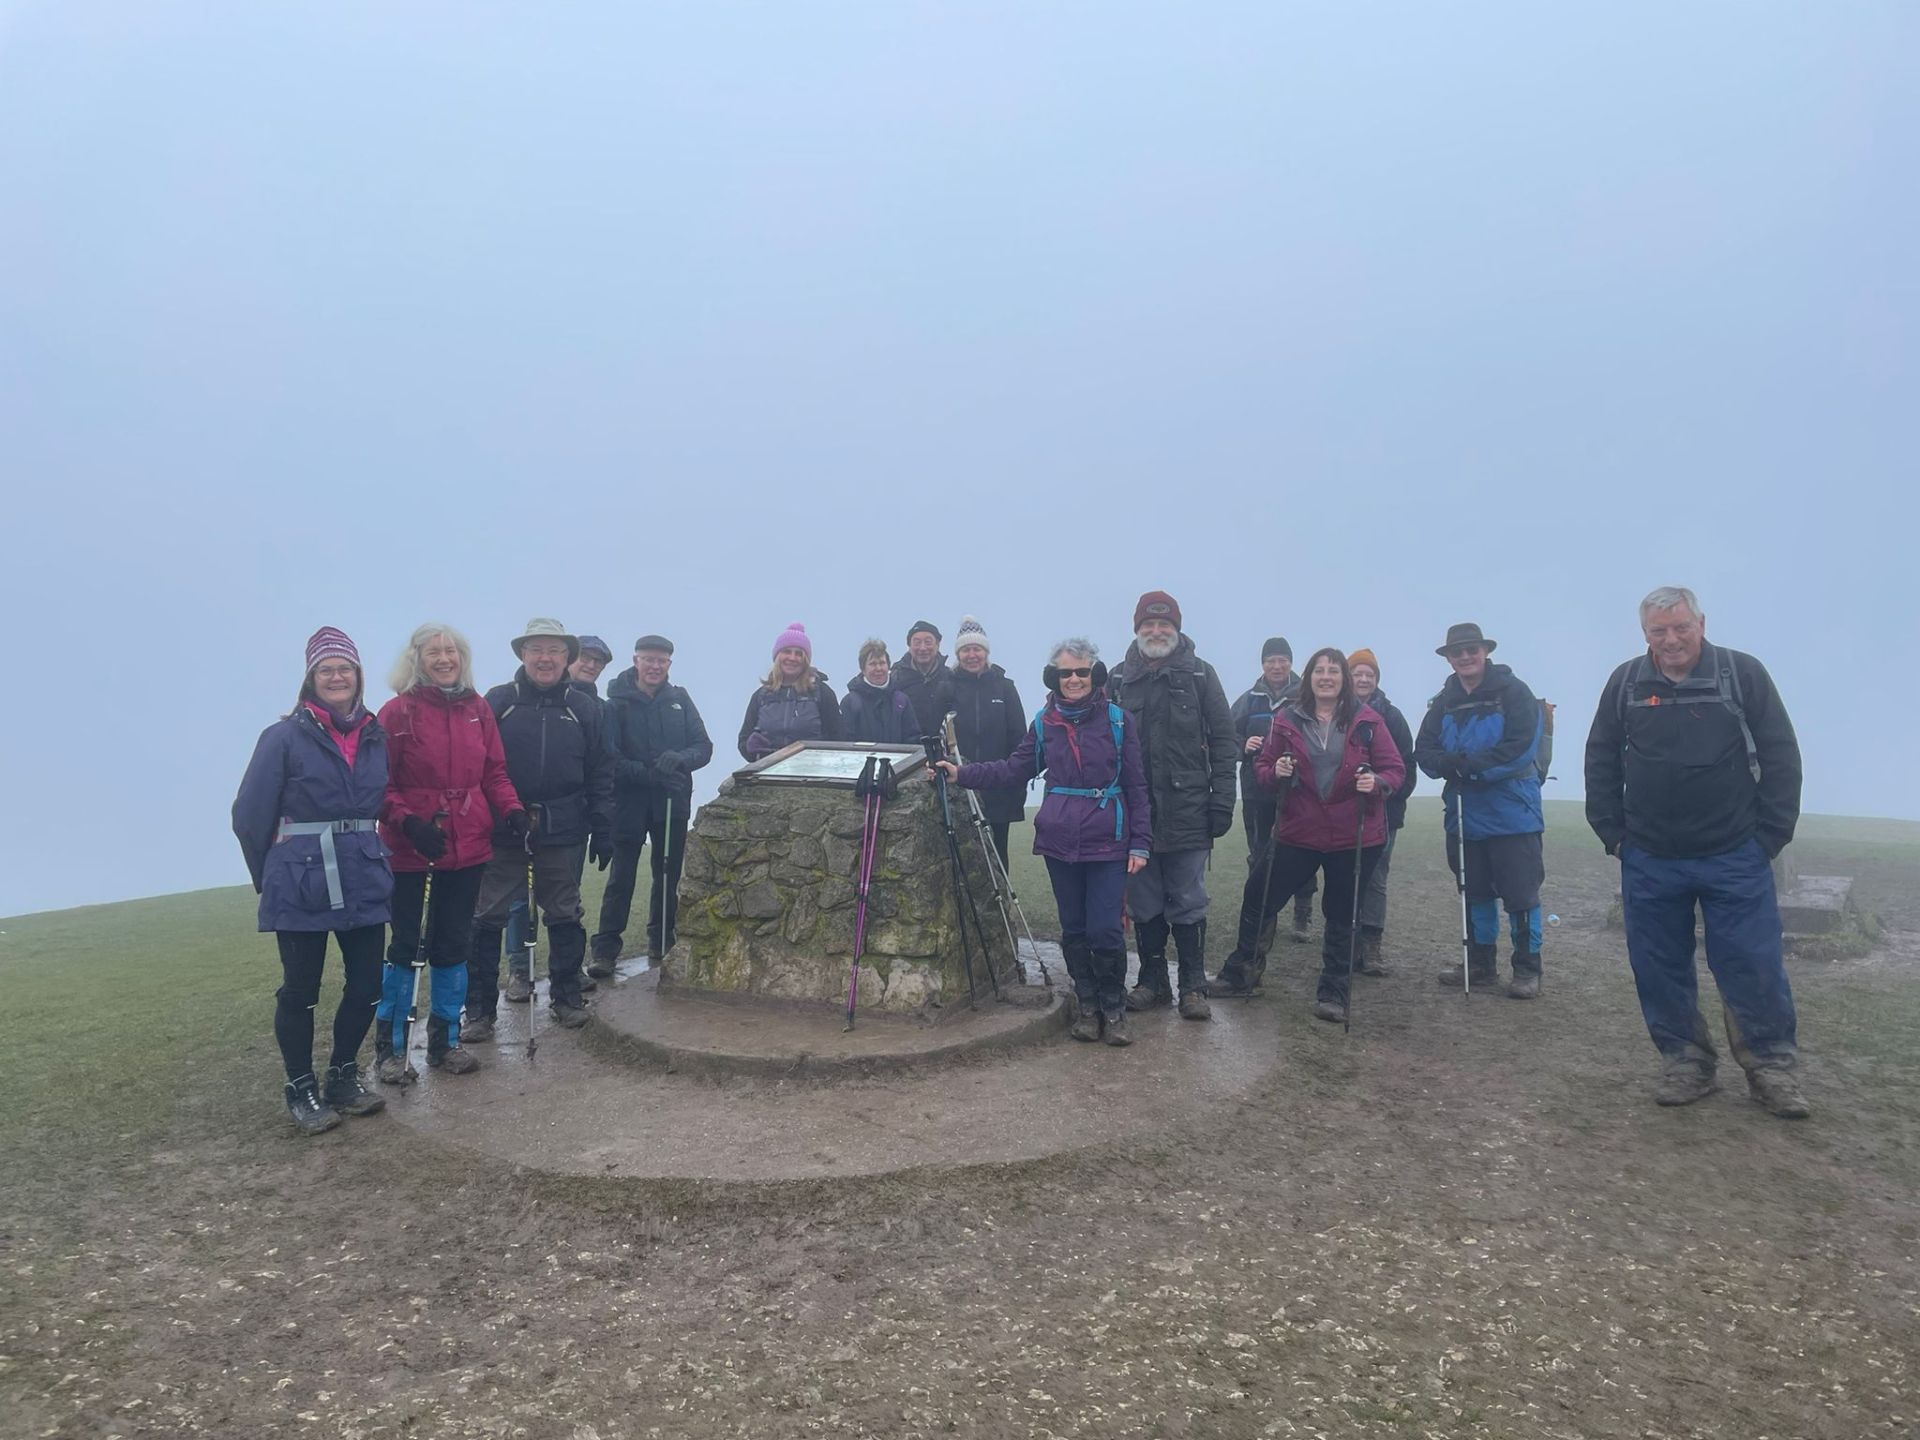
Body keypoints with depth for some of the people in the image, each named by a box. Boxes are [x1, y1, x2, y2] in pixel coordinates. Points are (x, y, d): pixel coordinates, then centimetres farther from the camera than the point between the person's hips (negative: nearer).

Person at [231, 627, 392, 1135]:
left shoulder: (376, 737, 6)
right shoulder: (285, 737, -7)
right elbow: (251, 816, -3)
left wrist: (367, 857, 13)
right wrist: (272, 876, 6)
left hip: (365, 880, 4)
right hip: (301, 887, -4)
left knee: (367, 985, 8)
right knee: (300, 990, 6)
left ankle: (343, 1078, 29)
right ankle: (301, 1090, 23)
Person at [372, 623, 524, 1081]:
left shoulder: (478, 708, 6)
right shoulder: (397, 712, -7)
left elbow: (494, 772, 10)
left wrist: (511, 808, -7)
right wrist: (408, 822, -22)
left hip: (468, 845, 4)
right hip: (409, 848, -4)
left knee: (454, 942, 13)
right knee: (406, 944, 4)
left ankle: (445, 1040, 26)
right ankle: (389, 1047, 19)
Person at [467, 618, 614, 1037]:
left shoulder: (585, 709, 5)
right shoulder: (497, 702, 0)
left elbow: (601, 776, 5)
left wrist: (603, 831, 1)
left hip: (564, 831, 1)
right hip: (501, 830, -1)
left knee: (565, 916, 11)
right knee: (488, 918, 3)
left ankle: (566, 995, 25)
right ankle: (479, 1007, 14)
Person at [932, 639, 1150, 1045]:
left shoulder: (1117, 720, -3)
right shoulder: (1044, 723, 6)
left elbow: (1136, 785, -1)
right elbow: (1015, 768, 8)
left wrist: (1141, 842, -4)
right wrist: (963, 773, -3)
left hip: (1107, 843, -3)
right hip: (1060, 843, 3)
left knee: (1105, 930, -6)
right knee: (1073, 930, 10)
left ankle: (1113, 1009, 14)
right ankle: (1087, 1006, 26)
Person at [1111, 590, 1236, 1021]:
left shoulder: (1200, 674, 3)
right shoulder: (1119, 679, 7)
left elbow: (1223, 743, 1)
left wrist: (1221, 802, -5)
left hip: (1187, 811, -2)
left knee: (1187, 904, 4)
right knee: (1144, 904, 10)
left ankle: (1193, 986, 14)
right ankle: (1152, 981, 22)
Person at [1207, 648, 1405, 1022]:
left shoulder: (1367, 720, -3)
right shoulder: (1287, 719, 1)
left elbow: (1395, 769, 0)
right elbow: (1262, 767, 7)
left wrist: (1378, 783, -21)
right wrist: (1274, 773, -15)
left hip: (1355, 837, -1)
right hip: (1298, 833, 1)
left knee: (1342, 915, 9)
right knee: (1258, 895, 4)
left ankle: (1333, 993, 23)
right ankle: (1242, 970, 24)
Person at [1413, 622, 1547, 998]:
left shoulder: (1513, 692, -7)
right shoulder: (1444, 702, 8)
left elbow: (1521, 748, -17)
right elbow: (1424, 751, 2)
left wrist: (1471, 765, -20)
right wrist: (1449, 763, -19)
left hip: (1511, 813, -5)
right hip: (1464, 814, 5)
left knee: (1520, 893, 0)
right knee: (1476, 892, 15)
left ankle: (1527, 970, 13)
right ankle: (1480, 964, 26)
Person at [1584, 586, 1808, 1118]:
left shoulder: (1743, 674, -2)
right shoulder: (1625, 684, 3)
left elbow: (1781, 759, 0)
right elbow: (1601, 764, 9)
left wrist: (1768, 836, -4)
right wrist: (1613, 834, 3)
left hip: (1736, 860, -2)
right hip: (1649, 863, 2)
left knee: (1754, 966, 1)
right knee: (1660, 969, 7)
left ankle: (1773, 1068, 17)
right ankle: (1685, 1063, 20)